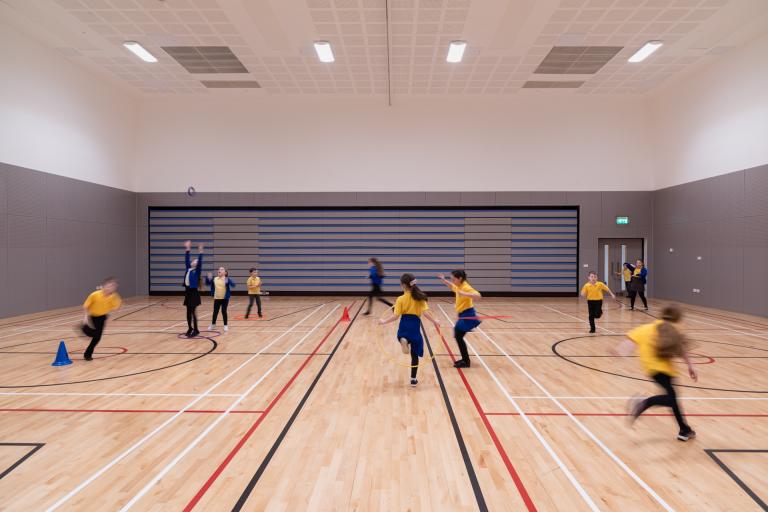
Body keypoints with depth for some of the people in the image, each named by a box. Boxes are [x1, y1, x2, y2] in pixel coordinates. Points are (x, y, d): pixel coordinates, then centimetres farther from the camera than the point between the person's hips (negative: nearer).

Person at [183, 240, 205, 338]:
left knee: (193, 311, -4)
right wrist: (187, 250, 17)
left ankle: (195, 330, 3)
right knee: (188, 311, 11)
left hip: (194, 292, -6)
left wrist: (200, 253, -23)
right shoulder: (188, 268, 14)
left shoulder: (197, 270, -1)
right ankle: (190, 328, 20)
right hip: (187, 291, 6)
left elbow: (200, 262, -15)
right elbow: (186, 259, 18)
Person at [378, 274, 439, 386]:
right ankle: (413, 379, 13)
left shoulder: (401, 299, -5)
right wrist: (434, 321, 7)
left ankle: (403, 341, -7)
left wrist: (384, 321, 4)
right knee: (415, 354, 11)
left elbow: (395, 316, -9)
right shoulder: (420, 297, 1)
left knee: (403, 338, 33)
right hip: (415, 326, 1)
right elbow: (425, 312, -7)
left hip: (404, 326, -1)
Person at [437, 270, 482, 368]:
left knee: (459, 337, -7)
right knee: (458, 336, 13)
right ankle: (465, 359, 23)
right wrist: (443, 280, 19)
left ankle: (466, 362, 1)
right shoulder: (458, 287, 8)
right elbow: (452, 286, 33)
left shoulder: (466, 287, -19)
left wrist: (465, 294, -42)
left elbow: (478, 296, -33)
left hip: (467, 315, -9)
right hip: (463, 315, 9)